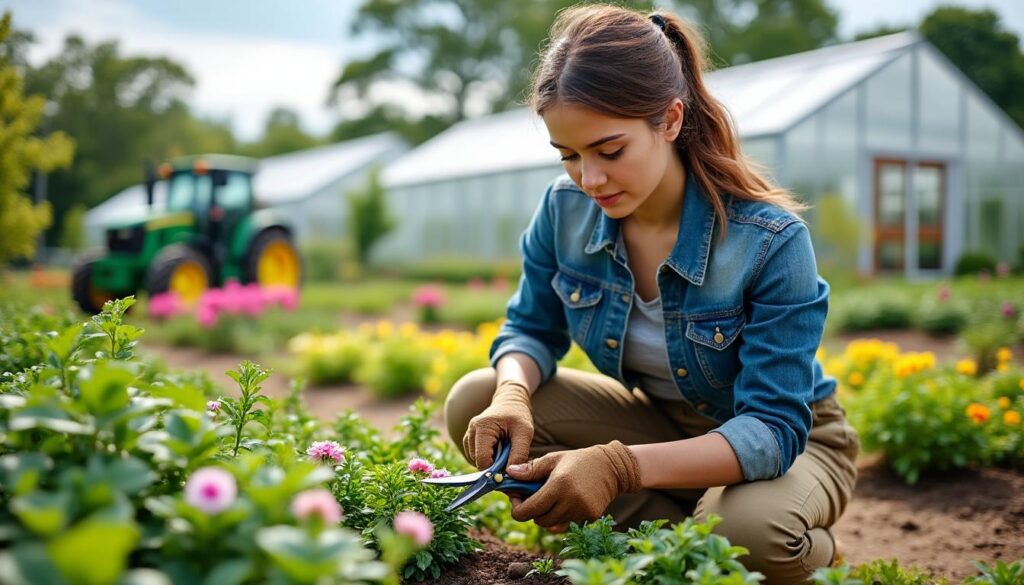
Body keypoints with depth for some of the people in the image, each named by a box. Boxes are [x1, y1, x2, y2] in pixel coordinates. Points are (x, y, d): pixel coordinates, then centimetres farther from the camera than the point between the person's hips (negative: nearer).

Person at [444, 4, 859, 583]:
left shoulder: (769, 241, -29)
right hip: (658, 420, 5)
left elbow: (773, 429, -30)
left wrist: (620, 467, -46)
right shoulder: (565, 208, -15)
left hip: (790, 442, -4)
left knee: (752, 533, -40)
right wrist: (513, 395, -26)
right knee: (474, 401, -15)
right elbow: (533, 330, 0)